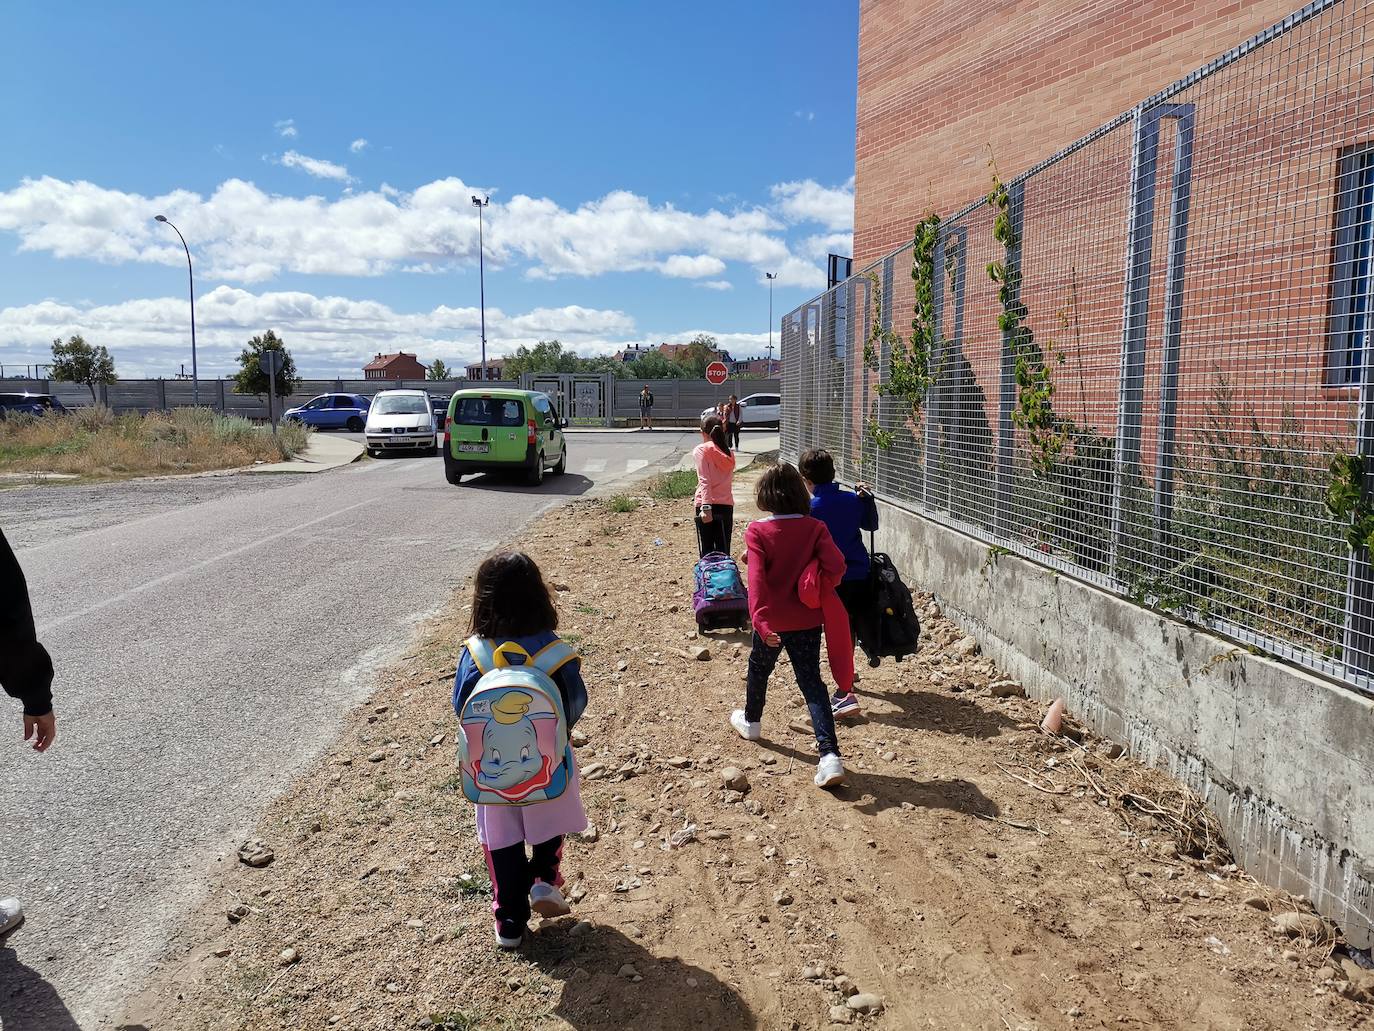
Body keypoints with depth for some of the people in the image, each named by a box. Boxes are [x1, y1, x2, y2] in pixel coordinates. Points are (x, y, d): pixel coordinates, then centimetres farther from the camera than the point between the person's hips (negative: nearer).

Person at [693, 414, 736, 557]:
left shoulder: (701, 450, -2)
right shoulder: (729, 454, 13)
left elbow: (704, 480, -13)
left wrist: (705, 507, -19)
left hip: (707, 505, -4)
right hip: (727, 505, 4)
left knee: (707, 552, 0)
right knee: (723, 552, 7)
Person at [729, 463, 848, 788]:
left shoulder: (757, 531, -13)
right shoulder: (815, 528, -7)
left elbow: (757, 578, -23)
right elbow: (836, 566, -18)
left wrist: (760, 620, -30)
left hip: (771, 621, -1)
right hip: (807, 621, 1)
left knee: (759, 670, 25)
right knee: (812, 682, 4)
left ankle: (751, 722, 50)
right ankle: (830, 756, -9)